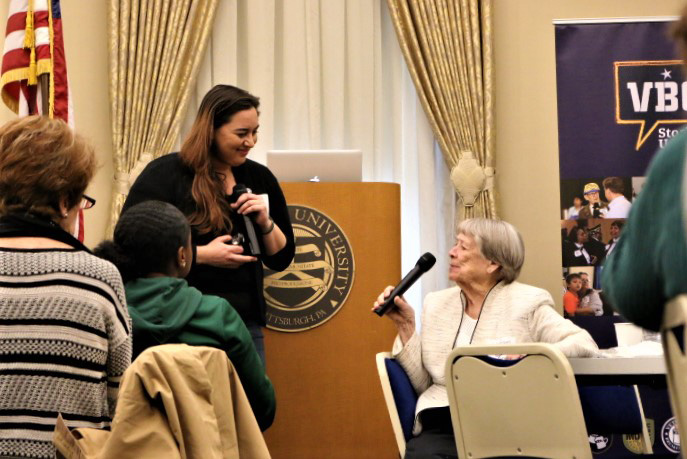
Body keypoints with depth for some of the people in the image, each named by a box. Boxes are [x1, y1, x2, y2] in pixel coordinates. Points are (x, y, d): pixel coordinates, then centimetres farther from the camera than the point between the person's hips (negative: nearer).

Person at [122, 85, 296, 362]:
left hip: (246, 322, 5)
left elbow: (281, 259, 13)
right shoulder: (165, 174, -6)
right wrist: (201, 255, -17)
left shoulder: (259, 179, 10)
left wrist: (265, 222, -7)